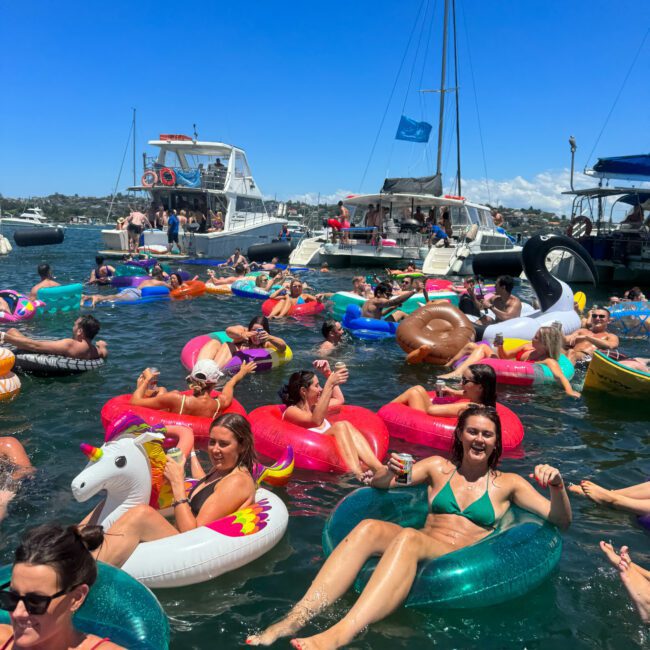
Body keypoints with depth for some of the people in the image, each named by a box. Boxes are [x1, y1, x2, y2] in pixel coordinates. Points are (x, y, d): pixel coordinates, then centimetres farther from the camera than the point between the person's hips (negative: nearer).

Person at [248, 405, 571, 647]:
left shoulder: (507, 483, 14)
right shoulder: (438, 467, 19)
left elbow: (561, 521, 9)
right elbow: (377, 484, 16)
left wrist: (558, 487, -13)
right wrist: (389, 472, -9)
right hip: (421, 549, 3)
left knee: (408, 537, -36)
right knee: (368, 527, -31)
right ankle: (293, 620, -40)